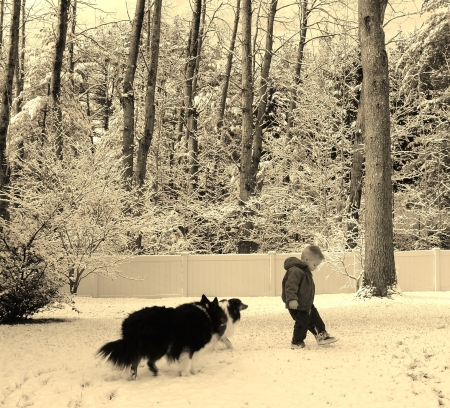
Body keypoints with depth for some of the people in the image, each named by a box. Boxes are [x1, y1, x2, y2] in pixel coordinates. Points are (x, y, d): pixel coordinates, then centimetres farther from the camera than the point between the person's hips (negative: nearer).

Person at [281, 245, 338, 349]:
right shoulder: (295, 271, -22)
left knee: (315, 319, 15)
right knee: (302, 323, -4)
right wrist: (292, 299, -41)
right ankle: (296, 343, 10)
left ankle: (322, 336, 25)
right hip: (297, 306, -10)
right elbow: (291, 286, -32)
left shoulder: (306, 271, 13)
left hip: (307, 304, 10)